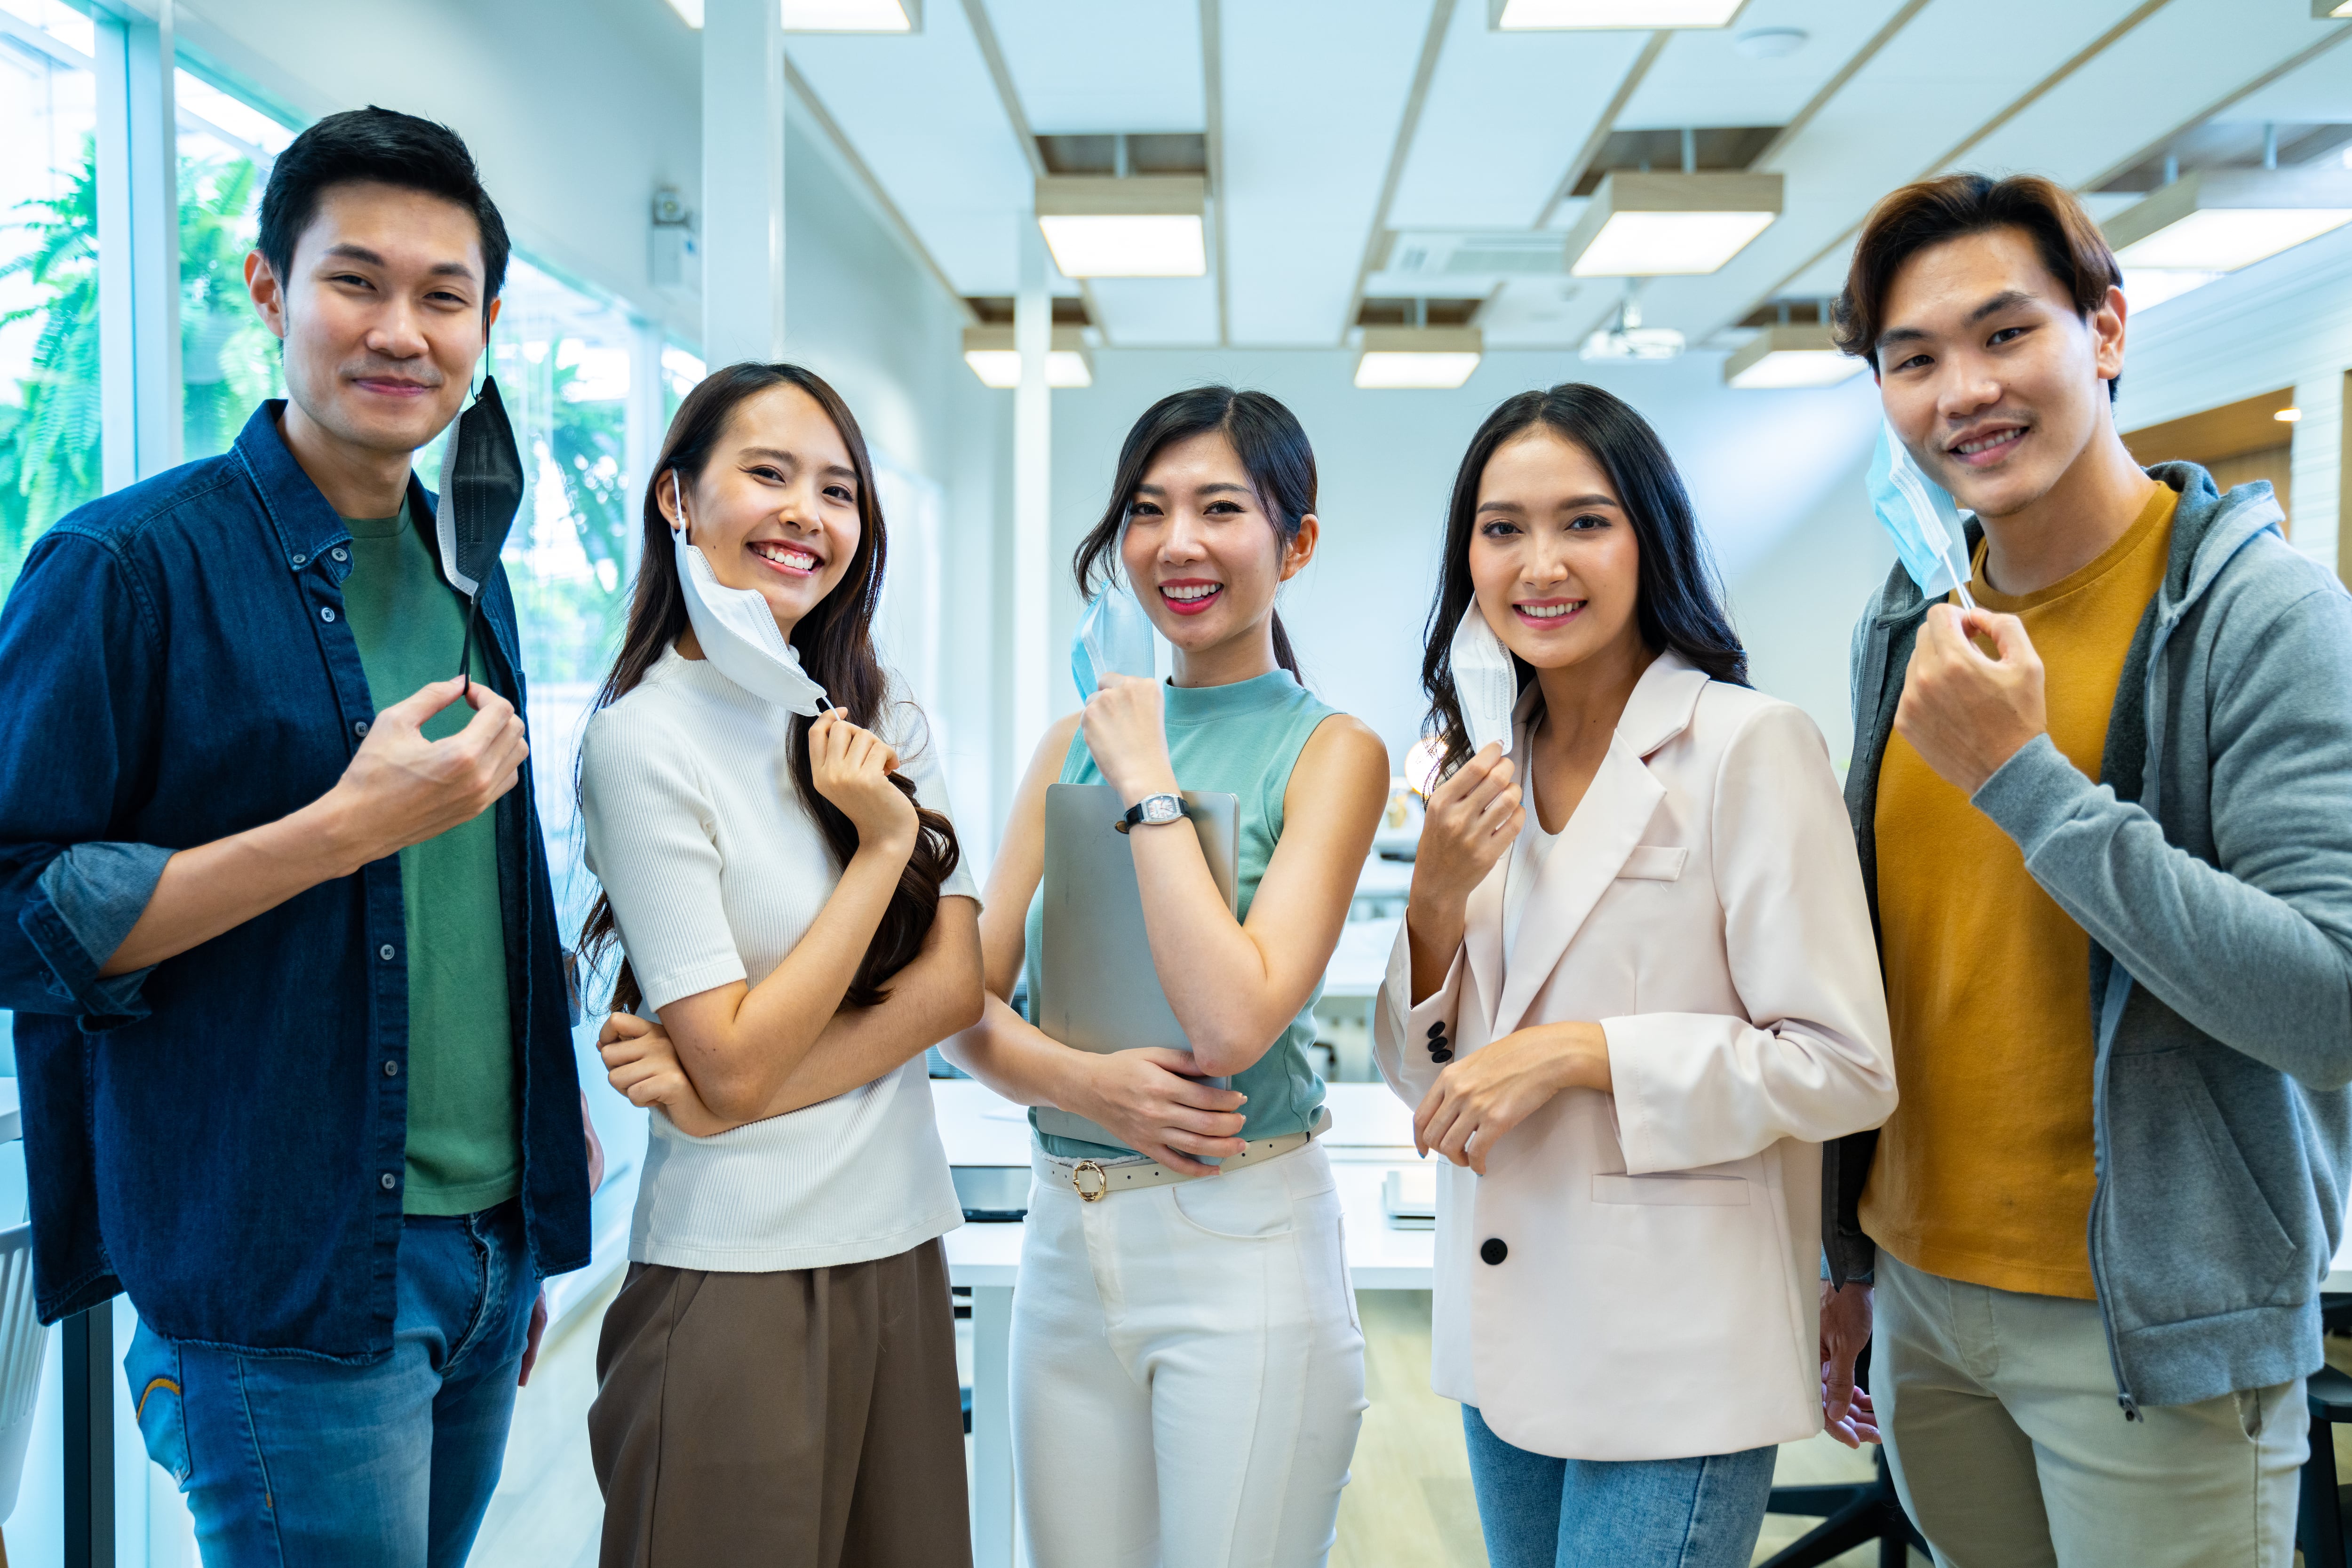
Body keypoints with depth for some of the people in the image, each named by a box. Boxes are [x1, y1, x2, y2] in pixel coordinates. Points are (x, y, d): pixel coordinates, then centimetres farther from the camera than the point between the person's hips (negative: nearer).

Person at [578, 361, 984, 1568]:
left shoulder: (880, 711, 7)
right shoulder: (645, 739, -10)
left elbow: (956, 981, -2)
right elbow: (737, 1064, -15)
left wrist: (714, 1092, -13)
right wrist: (882, 844, -14)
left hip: (900, 1248, 6)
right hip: (738, 1274, -5)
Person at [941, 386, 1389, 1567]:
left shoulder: (1331, 751, -6)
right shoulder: (1078, 742, 8)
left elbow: (1232, 1022, -20)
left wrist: (1147, 781, -14)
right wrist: (1081, 1080, -15)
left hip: (1244, 1248, -4)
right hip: (1063, 1244, 5)